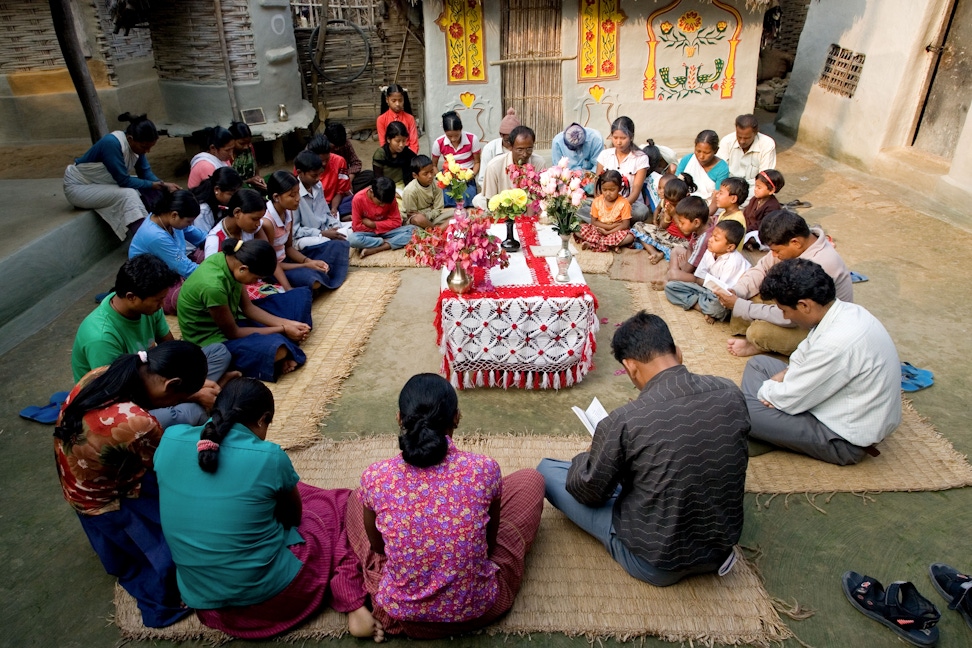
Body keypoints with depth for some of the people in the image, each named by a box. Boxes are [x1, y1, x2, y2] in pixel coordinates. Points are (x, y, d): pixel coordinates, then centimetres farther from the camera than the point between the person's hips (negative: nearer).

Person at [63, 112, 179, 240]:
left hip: (102, 183, 8)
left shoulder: (136, 144, -9)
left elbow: (146, 173, -6)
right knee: (128, 194, -31)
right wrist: (154, 185, -21)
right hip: (78, 187, -8)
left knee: (147, 190, -9)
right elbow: (124, 181, -28)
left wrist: (164, 185, -23)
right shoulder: (112, 143, -31)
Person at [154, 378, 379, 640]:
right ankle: (354, 608, 4)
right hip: (268, 597, -5)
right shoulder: (268, 456, -19)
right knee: (340, 503, 15)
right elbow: (294, 514, 1)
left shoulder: (171, 439, -7)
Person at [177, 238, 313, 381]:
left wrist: (287, 323, -11)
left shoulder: (231, 259, -9)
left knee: (301, 295, 4)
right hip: (213, 340, -9)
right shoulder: (213, 286, -34)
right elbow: (232, 333, -20)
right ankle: (287, 352, -5)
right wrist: (282, 329, -16)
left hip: (230, 320, 9)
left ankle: (287, 349, -11)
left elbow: (248, 307, 0)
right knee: (275, 347, -39)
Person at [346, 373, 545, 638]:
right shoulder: (485, 468, -22)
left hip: (400, 612, 2)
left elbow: (378, 546, 0)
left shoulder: (375, 477, -21)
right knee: (530, 479, 16)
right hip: (477, 609, -1)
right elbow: (490, 541, -3)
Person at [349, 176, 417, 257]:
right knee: (353, 239, -37)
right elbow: (357, 226, -15)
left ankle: (374, 250, -28)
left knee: (412, 229, -24)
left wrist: (373, 224, -19)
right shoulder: (358, 199, -20)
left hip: (386, 231, 2)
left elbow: (396, 222, -12)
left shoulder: (390, 199, -14)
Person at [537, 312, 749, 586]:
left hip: (655, 565, -6)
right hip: (722, 544, 6)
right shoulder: (731, 393, -13)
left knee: (546, 470, 5)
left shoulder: (624, 421, -28)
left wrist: (587, 457, 10)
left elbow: (589, 492, -11)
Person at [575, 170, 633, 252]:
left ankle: (593, 244, -32)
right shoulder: (597, 202, -5)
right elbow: (593, 221, -2)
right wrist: (610, 226, -16)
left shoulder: (624, 203, -11)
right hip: (598, 230, 2)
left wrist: (608, 232, -20)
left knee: (630, 236, -33)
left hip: (616, 231, -2)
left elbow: (625, 225, -13)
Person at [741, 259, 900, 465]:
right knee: (758, 363, 13)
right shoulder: (844, 310, -5)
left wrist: (763, 391, -4)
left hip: (845, 440, -10)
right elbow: (805, 354, 12)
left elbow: (790, 400, -23)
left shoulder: (837, 343, -34)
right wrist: (783, 376, -5)